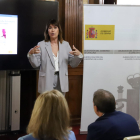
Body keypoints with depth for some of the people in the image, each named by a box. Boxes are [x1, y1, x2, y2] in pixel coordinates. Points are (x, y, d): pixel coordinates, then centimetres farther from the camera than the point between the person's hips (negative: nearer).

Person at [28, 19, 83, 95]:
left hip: (61, 83, 3)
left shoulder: (65, 44, 8)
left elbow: (73, 64, 7)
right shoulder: (41, 45, 1)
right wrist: (31, 53, -19)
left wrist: (78, 55, -11)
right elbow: (36, 64, -2)